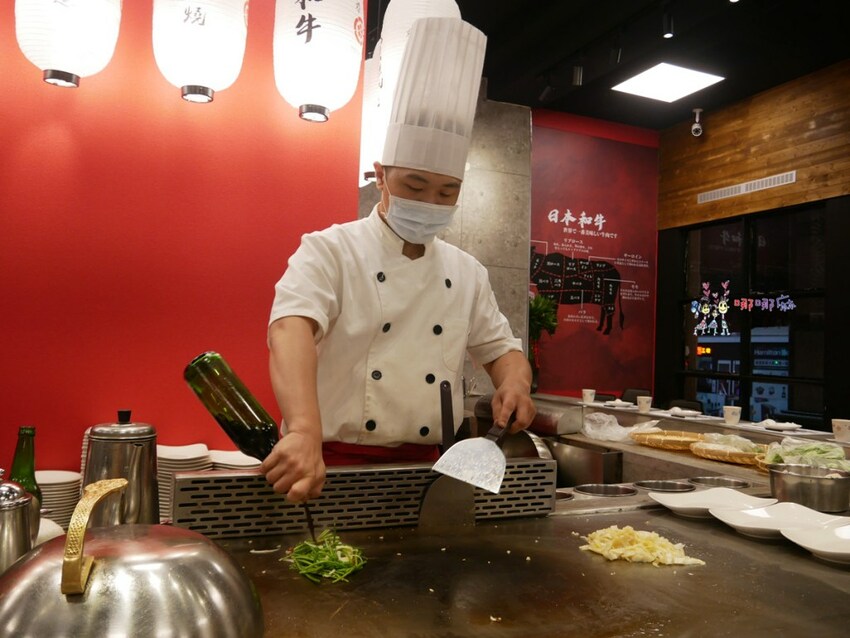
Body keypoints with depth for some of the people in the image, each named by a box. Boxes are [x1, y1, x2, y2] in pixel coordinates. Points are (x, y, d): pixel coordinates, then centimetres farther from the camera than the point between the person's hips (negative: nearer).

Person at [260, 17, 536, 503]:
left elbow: (500, 346, 18)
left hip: (424, 470, 4)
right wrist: (305, 430, -41)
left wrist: (516, 382, -6)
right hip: (331, 466, -3)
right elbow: (292, 329, -23)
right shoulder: (330, 251, -7)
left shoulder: (467, 273, 10)